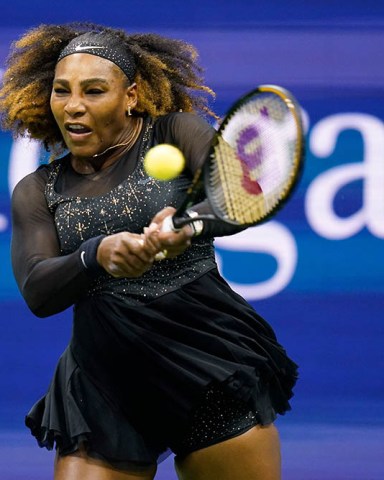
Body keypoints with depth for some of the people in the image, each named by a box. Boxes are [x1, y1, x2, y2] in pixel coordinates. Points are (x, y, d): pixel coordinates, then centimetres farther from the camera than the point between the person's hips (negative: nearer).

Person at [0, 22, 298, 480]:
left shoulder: (176, 132, 2)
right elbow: (37, 292, -6)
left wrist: (188, 224, -38)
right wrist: (97, 255, -27)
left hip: (211, 366, -2)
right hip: (104, 386, 2)